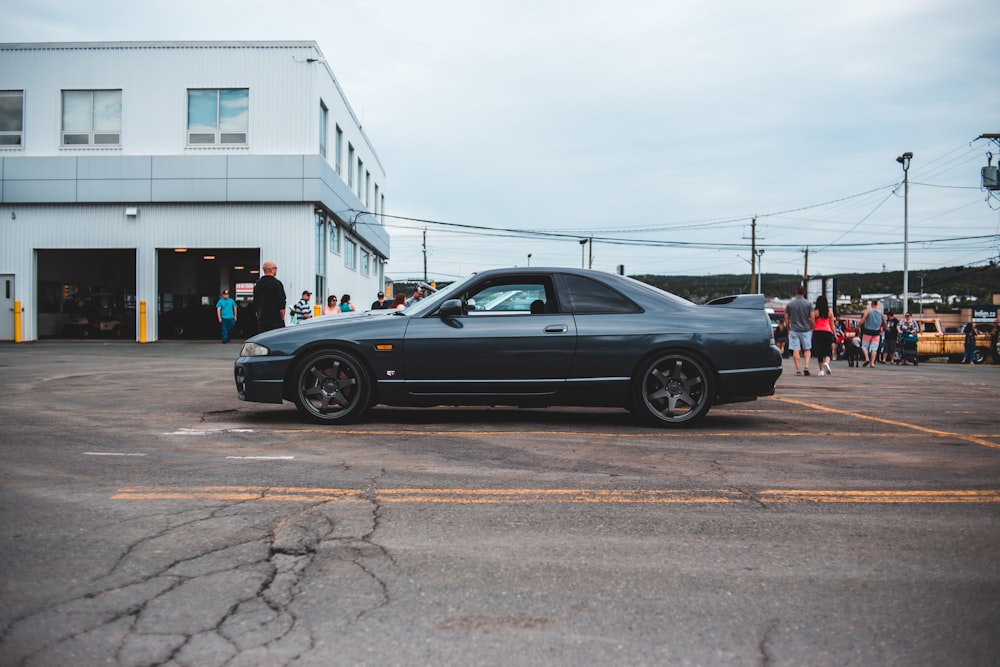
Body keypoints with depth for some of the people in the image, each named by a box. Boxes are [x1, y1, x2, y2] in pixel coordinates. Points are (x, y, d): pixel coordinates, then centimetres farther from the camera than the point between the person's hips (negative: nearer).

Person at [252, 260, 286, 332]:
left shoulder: (257, 284, 11)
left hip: (262, 321, 7)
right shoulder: (276, 283, -9)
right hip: (275, 320, -7)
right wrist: (282, 318, -3)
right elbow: (281, 304, -11)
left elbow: (255, 305, 16)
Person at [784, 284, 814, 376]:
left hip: (794, 330, 0)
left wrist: (788, 330, 16)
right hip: (806, 330, 0)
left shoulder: (789, 304, 0)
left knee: (795, 350, 1)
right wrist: (812, 328, 10)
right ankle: (806, 366, -5)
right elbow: (812, 319, -4)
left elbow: (786, 319, 4)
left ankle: (798, 369, -1)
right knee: (807, 349, 12)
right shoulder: (808, 304, -4)